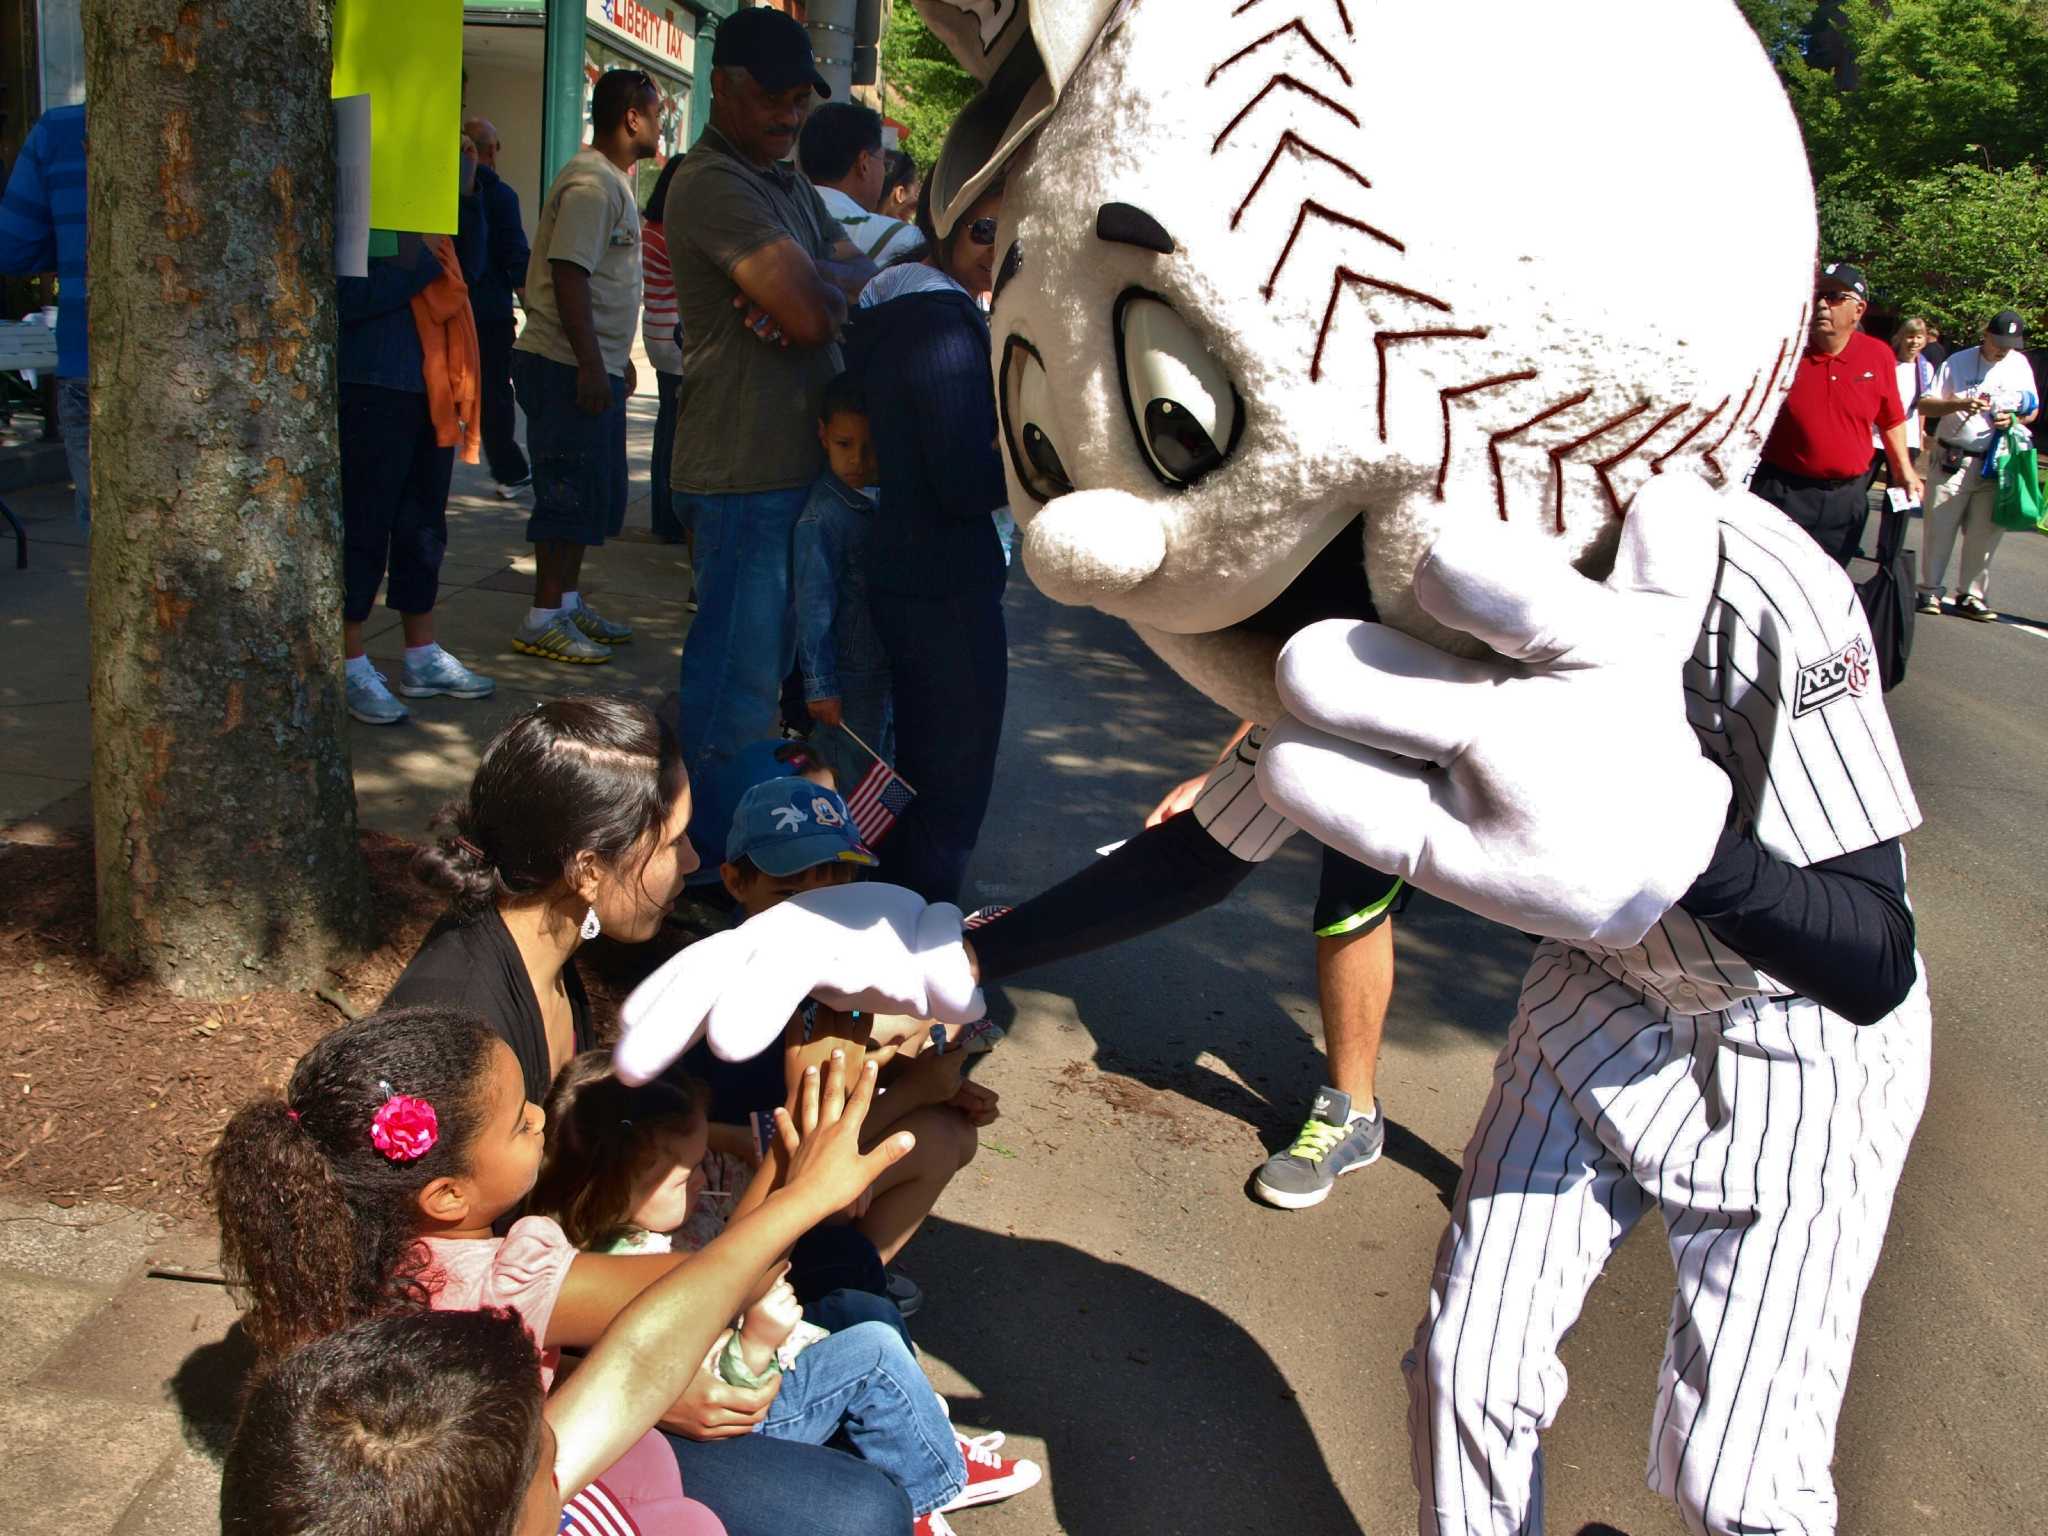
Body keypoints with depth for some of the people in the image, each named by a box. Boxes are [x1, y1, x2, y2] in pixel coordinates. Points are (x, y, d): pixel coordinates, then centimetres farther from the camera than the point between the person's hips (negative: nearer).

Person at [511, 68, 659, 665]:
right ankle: (544, 621, 0)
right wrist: (590, 364, -25)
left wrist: (616, 358, 25)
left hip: (595, 366, 10)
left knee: (596, 492, 15)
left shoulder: (612, 181, 18)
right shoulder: (590, 184, -15)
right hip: (569, 368, -10)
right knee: (571, 493, -7)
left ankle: (568, 602, 25)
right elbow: (568, 274, -22)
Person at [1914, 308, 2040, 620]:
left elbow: (2033, 410, 16)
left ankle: (1971, 596, 11)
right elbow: (1925, 406, -4)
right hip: (1953, 459, -2)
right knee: (1939, 527, 0)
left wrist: (2014, 419, -7)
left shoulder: (2020, 365, 9)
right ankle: (1930, 590, 12)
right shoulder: (1958, 362, -1)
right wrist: (1960, 404, -22)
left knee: (1985, 532, 2)